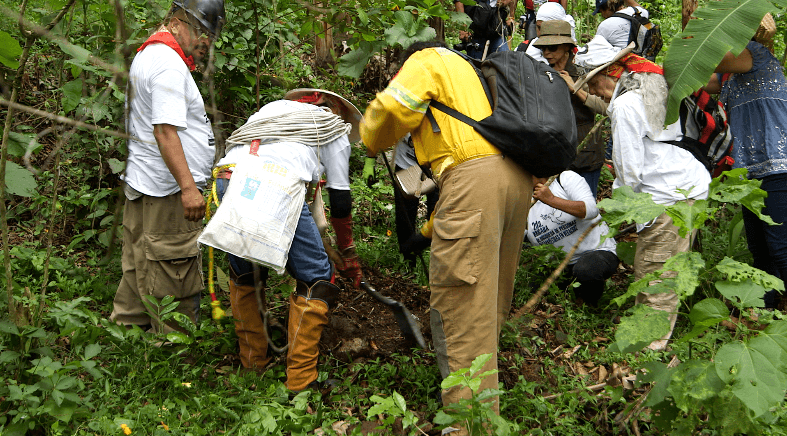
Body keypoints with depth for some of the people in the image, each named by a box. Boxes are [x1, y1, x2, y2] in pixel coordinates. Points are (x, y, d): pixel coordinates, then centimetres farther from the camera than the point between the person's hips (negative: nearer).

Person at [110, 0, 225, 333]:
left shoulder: (147, 56, 20)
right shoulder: (169, 64, -15)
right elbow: (165, 130, -25)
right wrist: (188, 186, -30)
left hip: (141, 187, 11)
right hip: (167, 193, -11)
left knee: (138, 274, 18)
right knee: (175, 284, -4)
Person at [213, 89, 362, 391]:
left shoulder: (270, 108, 40)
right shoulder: (335, 127, 27)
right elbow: (340, 199, 25)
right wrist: (348, 257, 34)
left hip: (227, 180, 6)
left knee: (244, 273, 27)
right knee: (316, 281, 9)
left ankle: (252, 363, 36)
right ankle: (300, 381, 12)